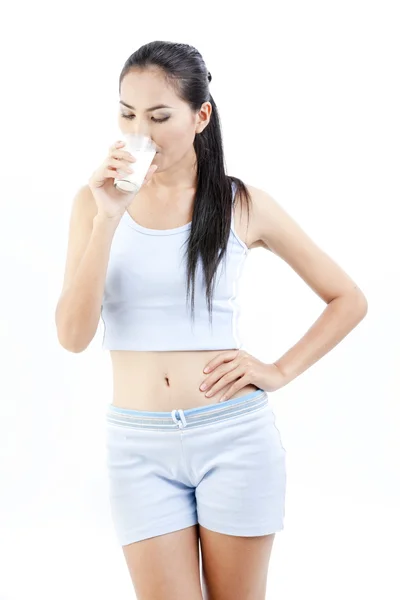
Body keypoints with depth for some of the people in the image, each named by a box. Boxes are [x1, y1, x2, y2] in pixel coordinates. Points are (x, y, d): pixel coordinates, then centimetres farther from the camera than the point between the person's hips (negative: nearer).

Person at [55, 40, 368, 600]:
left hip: (234, 436, 0)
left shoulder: (244, 205, -1)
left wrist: (280, 372, -3)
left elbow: (349, 300, 7)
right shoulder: (96, 201, 2)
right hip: (140, 446, 1)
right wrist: (109, 217, -15)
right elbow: (74, 336, -9)